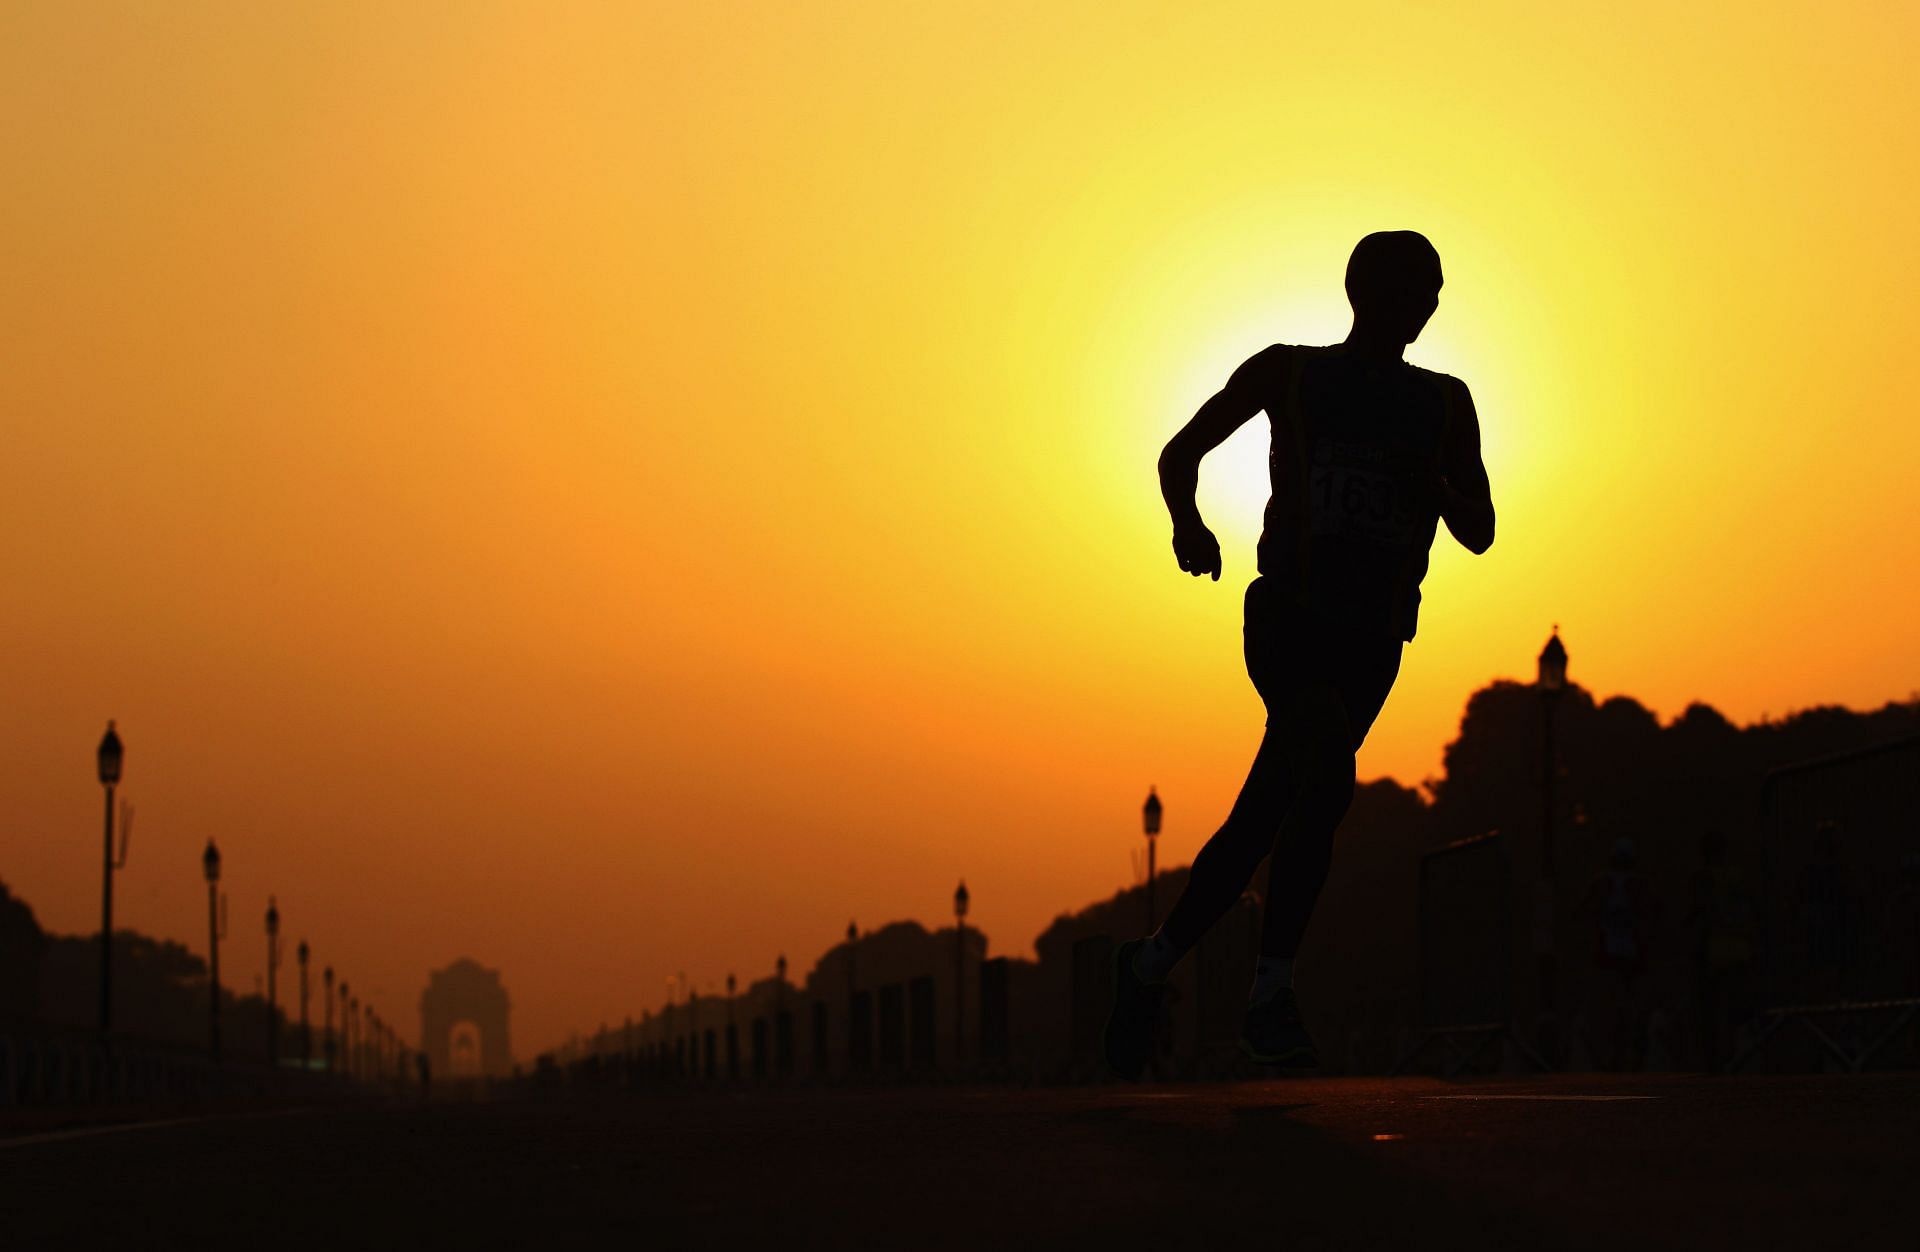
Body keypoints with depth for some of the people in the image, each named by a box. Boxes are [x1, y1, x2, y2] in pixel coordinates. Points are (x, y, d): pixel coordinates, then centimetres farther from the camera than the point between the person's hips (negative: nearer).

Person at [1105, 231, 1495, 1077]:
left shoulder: (1445, 404, 15)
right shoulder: (1288, 372, 8)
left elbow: (1479, 533, 13)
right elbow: (1181, 453, 15)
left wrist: (1436, 489, -5)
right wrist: (1187, 522, -1)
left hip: (1372, 637, 4)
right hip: (1287, 615, -3)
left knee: (1264, 817, 1)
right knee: (1327, 780, -25)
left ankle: (1153, 963, 17)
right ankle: (1271, 993, -20)